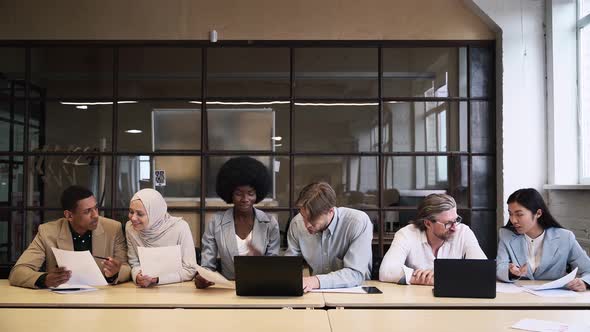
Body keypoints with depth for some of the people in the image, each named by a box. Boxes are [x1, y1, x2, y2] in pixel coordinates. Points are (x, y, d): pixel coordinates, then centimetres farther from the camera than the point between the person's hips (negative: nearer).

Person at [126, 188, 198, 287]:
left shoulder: (180, 227, -15)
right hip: (146, 290, 3)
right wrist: (137, 276, -18)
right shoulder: (130, 227, -4)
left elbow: (190, 270, -14)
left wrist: (156, 279, -24)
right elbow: (134, 264, 5)